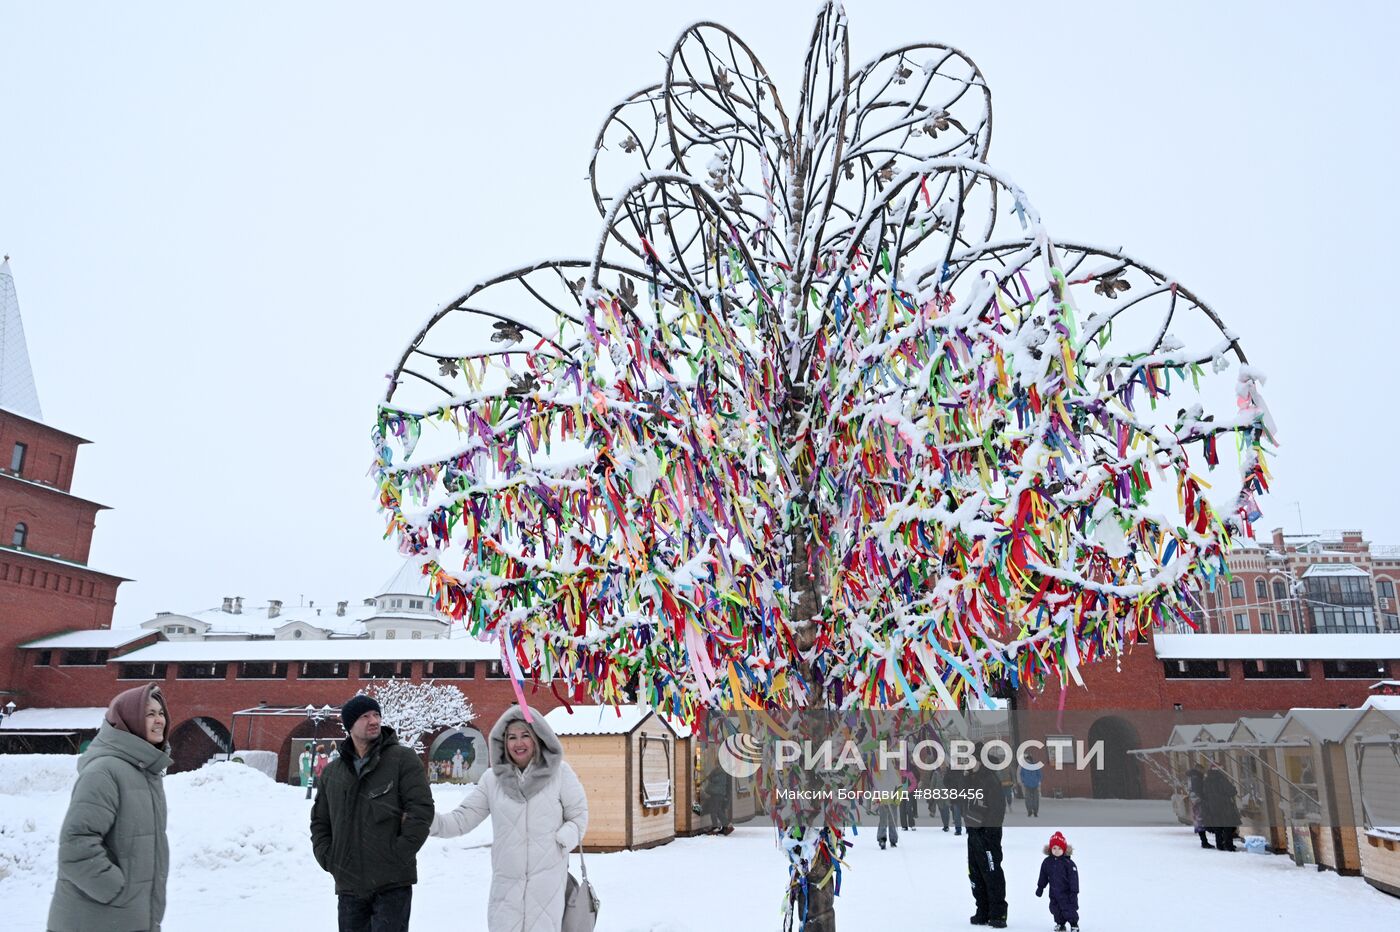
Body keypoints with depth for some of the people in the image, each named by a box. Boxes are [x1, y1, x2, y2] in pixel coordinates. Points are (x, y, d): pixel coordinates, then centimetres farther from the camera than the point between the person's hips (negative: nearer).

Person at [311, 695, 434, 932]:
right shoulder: (331, 772, 11)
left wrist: (398, 855, -14)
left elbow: (421, 809, -11)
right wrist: (328, 858, 6)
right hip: (348, 886, 5)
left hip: (392, 884, -5)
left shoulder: (403, 759, -5)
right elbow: (319, 821, 20)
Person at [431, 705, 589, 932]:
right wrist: (428, 821, -9)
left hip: (547, 878, -2)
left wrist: (561, 841, -11)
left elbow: (578, 815, 4)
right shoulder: (492, 778, 3)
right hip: (506, 881, 2)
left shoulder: (559, 771, -3)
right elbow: (464, 818, 4)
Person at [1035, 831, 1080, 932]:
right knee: (1055, 909, 10)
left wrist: (1074, 892, -14)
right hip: (1054, 893, 5)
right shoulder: (1047, 862, -1)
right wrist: (1040, 887, 11)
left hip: (1066, 892, -4)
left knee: (1069, 909, 0)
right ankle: (1060, 924, 29)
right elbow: (1043, 876, 10)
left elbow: (1073, 878, -13)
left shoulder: (1068, 863, -15)